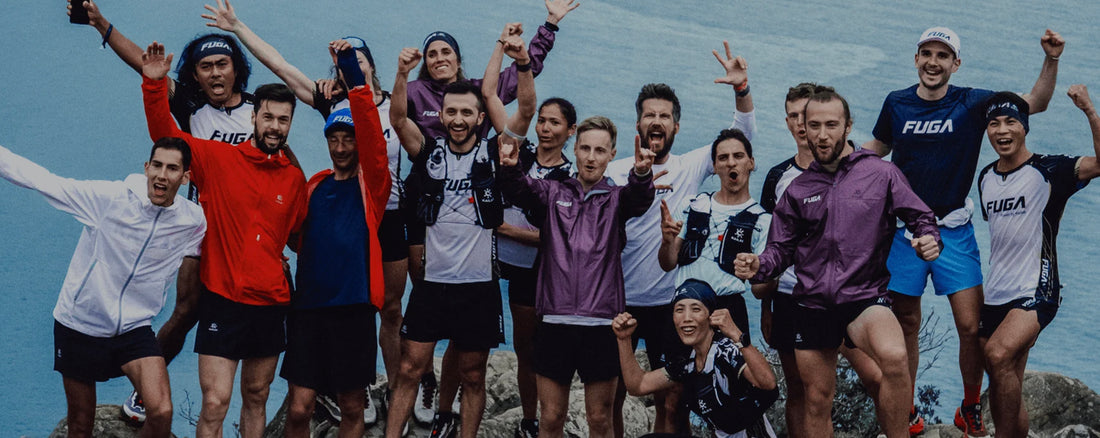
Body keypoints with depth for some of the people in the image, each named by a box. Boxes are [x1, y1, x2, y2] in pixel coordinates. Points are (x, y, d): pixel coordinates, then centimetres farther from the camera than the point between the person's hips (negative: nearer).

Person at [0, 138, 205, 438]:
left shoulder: (194, 222, -8)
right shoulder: (110, 197, -16)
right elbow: (40, 180, -15)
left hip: (134, 328, 1)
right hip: (78, 324, -1)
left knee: (161, 413, -21)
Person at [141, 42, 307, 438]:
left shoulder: (295, 178, 7)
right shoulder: (219, 159, -4)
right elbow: (166, 134, -8)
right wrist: (154, 84, -21)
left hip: (271, 303, 4)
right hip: (223, 300, -4)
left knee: (256, 399, 15)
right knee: (215, 403, -8)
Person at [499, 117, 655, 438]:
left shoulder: (616, 198, 9)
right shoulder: (554, 192, 10)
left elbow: (639, 199, -14)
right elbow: (521, 190, -10)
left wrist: (642, 174, -39)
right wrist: (510, 168, -35)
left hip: (602, 323, 0)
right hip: (554, 320, 0)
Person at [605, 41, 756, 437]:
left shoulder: (690, 167, 4)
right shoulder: (616, 171, 1)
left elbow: (741, 139, -2)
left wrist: (741, 89, -17)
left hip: (669, 303, 0)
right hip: (619, 301, 0)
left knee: (671, 403, 4)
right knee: (610, 397, 7)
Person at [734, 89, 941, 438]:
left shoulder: (881, 173, 0)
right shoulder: (798, 189, 11)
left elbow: (920, 217, 3)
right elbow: (781, 249, 14)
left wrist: (929, 240, -19)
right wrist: (758, 268, -7)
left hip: (865, 296, -4)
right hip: (813, 304, 4)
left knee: (894, 357, -34)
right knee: (817, 402, 11)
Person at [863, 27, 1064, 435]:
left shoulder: (971, 103, -2)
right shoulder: (896, 104, 3)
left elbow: (1035, 103, -6)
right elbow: (877, 147, 20)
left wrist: (1051, 60, -20)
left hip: (954, 230, -1)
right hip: (905, 228, 1)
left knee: (971, 326, -6)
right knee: (906, 324, 6)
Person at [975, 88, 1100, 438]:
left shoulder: (1048, 171, -9)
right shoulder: (986, 178, 11)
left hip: (1036, 292, -7)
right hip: (995, 295, 7)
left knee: (998, 354, -29)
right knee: (1005, 389, 10)